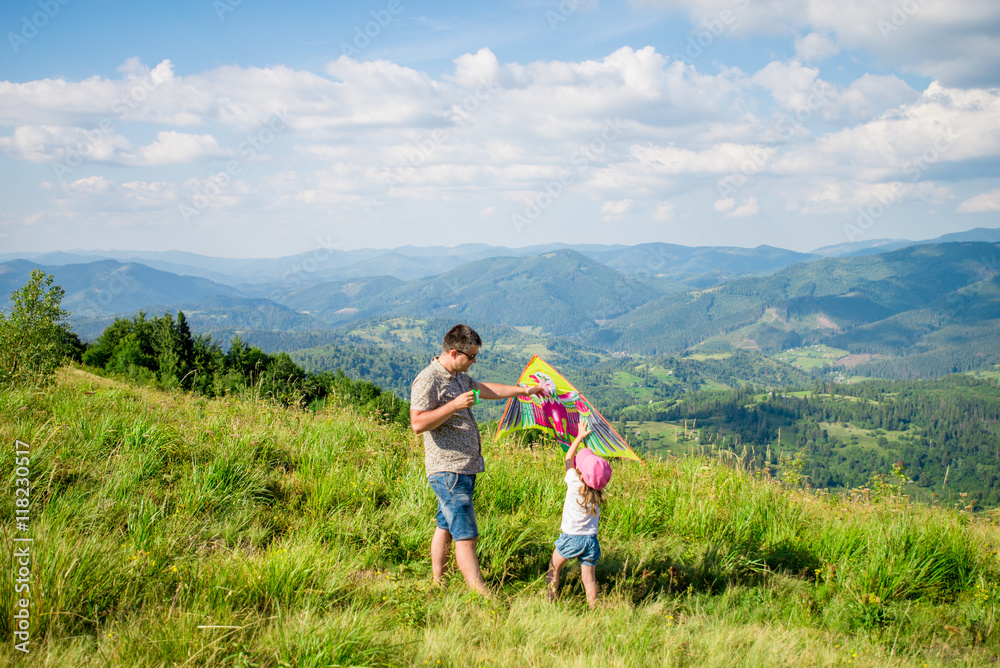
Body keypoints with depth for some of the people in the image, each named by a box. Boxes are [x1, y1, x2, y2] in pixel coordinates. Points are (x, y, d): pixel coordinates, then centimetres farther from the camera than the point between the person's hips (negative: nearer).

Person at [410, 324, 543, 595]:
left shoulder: (459, 377, 17)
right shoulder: (428, 381, -15)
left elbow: (485, 389, 32)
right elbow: (417, 423, -22)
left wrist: (523, 390, 32)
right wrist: (454, 405, -25)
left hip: (464, 467, 10)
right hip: (447, 469, -10)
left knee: (445, 527, 15)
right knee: (466, 535, -11)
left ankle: (437, 585, 23)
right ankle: (482, 595, -12)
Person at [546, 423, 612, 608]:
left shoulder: (575, 484, -15)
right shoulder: (598, 492, -4)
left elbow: (569, 458, -1)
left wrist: (580, 437, 7)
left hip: (571, 537, -4)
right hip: (591, 539, 4)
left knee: (553, 567, 15)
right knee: (589, 577, 9)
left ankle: (552, 601, 15)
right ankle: (593, 607, 8)